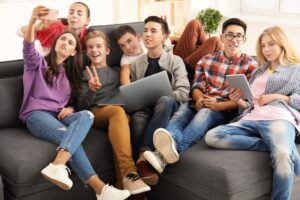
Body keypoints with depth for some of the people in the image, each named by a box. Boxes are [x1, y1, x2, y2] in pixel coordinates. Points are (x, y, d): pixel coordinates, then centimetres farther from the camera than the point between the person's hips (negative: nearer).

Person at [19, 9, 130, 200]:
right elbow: (28, 49, -14)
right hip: (36, 114, -4)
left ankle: (57, 166, -52)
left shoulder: (71, 73, 24)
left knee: (86, 115, -32)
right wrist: (32, 22, -33)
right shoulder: (38, 63, 9)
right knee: (67, 135, -34)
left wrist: (70, 108, -3)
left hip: (60, 116, 4)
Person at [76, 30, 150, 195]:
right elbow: (81, 107, 7)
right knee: (117, 111, -37)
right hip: (96, 113, -2)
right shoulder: (84, 75, 19)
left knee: (120, 116, -36)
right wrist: (91, 91, -14)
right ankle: (129, 172, -49)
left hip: (121, 111, 2)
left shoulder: (116, 71, 29)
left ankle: (123, 180, -48)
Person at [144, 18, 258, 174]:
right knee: (183, 108, -30)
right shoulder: (207, 59, 18)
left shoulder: (250, 65, 8)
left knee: (205, 113, -35)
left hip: (226, 111, -3)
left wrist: (219, 105, -17)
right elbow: (197, 87, 11)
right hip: (201, 105, 4)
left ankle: (164, 155, -59)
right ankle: (168, 147, -60)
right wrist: (199, 99, -13)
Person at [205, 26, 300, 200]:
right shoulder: (258, 72, 33)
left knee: (282, 155, -41)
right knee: (212, 137, -26)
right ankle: (276, 146, -27)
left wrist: (277, 97, -2)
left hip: (278, 117, -5)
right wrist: (239, 101, 6)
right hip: (251, 119, 6)